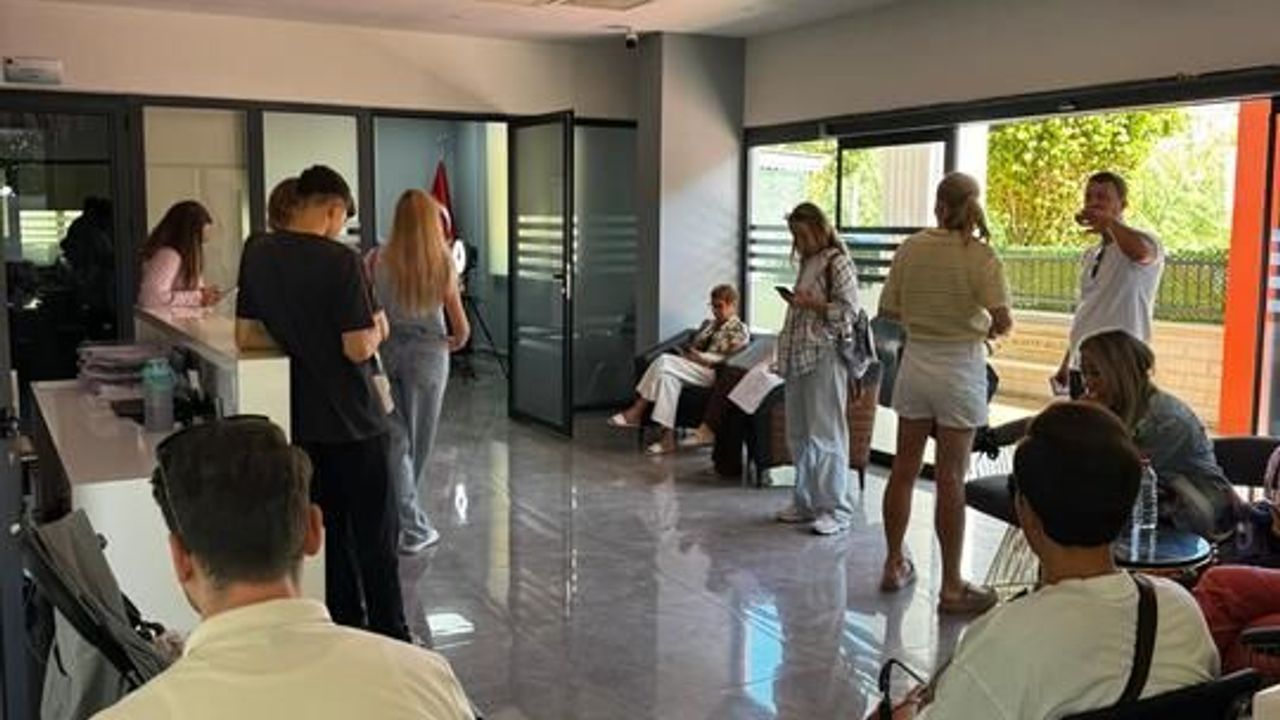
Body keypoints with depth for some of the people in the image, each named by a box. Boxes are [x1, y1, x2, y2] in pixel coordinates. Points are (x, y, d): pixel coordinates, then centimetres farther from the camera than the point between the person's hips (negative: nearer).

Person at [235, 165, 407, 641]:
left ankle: (345, 631, 25)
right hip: (353, 421, -5)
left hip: (300, 421, 6)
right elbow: (359, 348, -19)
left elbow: (245, 337, 4)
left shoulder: (257, 254, 1)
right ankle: (389, 637, 13)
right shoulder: (340, 261, -17)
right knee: (375, 536, 6)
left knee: (329, 531, 16)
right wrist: (378, 329, 1)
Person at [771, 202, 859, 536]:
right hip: (799, 357, 9)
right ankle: (805, 502, 21)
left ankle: (835, 510, 1)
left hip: (824, 358, -9)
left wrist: (809, 303, -16)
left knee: (825, 434, -6)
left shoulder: (837, 262, -7)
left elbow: (848, 311, -13)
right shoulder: (807, 263, 18)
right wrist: (794, 302, 11)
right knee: (799, 435, 11)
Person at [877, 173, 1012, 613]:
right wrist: (988, 329, 3)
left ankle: (894, 565, 27)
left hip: (915, 362, 4)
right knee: (950, 478, 1)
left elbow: (888, 309, 2)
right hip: (960, 367, -4)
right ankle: (951, 586, 9)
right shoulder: (980, 255, -12)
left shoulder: (911, 248, -2)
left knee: (904, 469, 14)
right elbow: (1003, 321, -18)